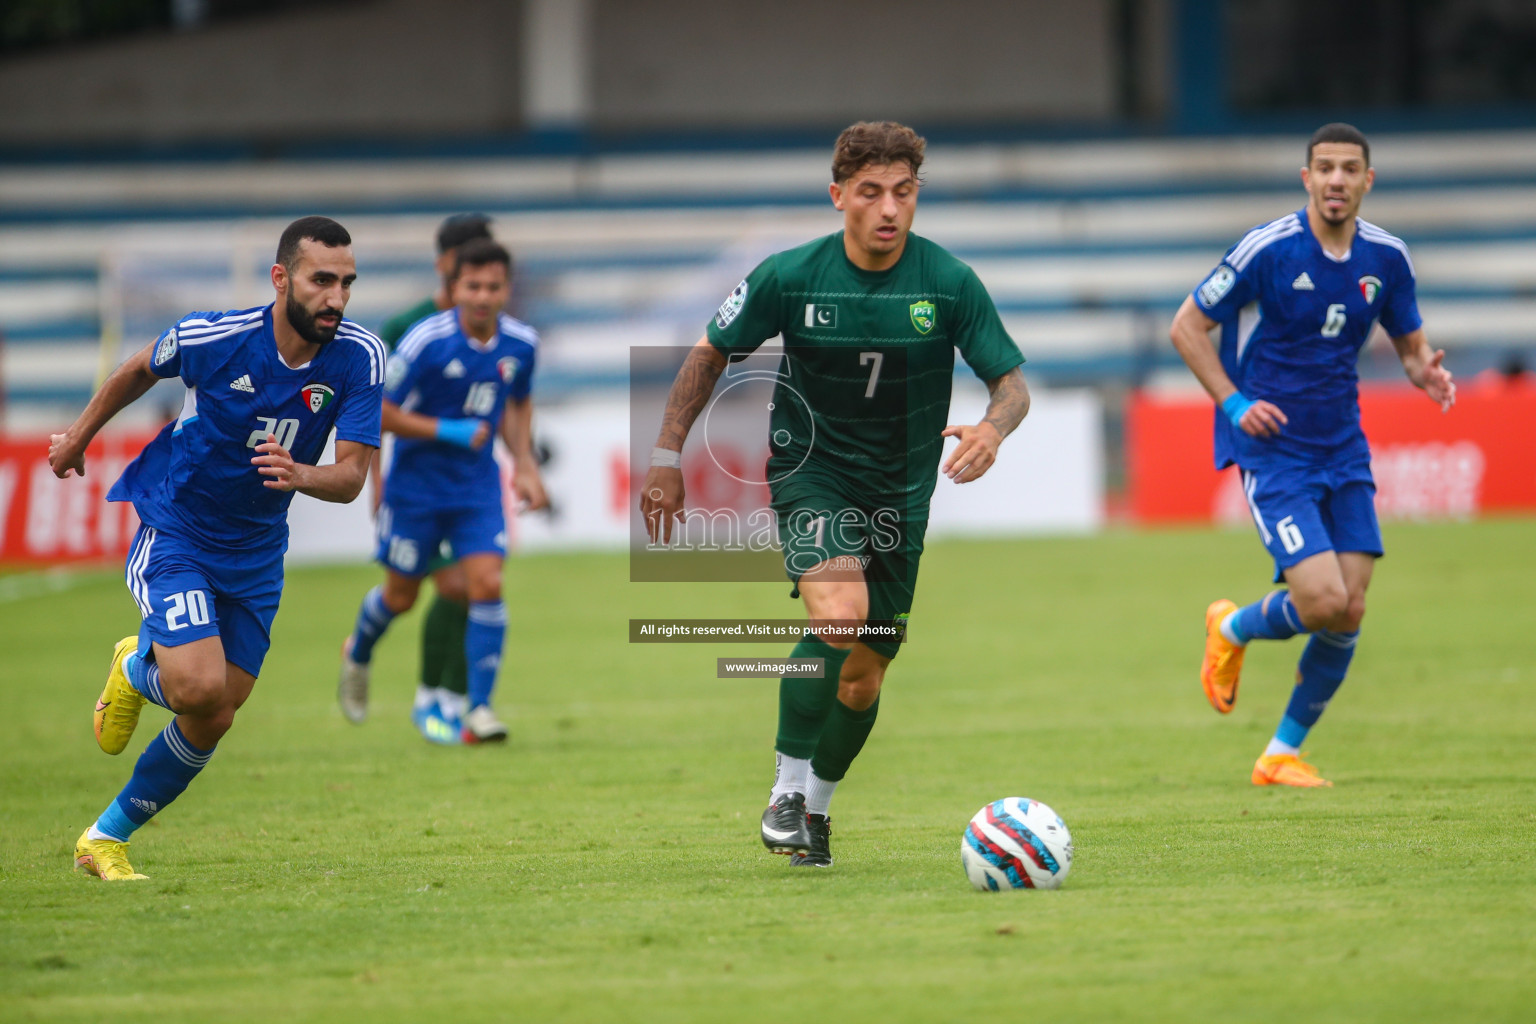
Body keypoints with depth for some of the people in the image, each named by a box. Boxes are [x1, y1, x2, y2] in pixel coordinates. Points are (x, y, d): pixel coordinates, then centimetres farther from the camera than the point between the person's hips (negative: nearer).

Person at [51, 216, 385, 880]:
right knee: (200, 689, -23)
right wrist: (80, 435, 18)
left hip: (255, 554, 4)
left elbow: (352, 476, -17)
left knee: (212, 721, 5)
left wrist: (299, 474, -40)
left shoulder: (359, 357, -15)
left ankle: (106, 838, 25)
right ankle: (137, 670, 14)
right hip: (173, 532, -4)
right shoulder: (209, 337, -20)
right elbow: (139, 371, 2)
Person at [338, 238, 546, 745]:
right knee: (402, 594, 10)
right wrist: (448, 431, -22)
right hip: (416, 482, -3)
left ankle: (480, 709, -8)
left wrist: (525, 463, 3)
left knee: (486, 583, -14)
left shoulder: (521, 343, -5)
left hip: (478, 484, 3)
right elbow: (375, 412, -16)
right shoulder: (427, 341, -21)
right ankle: (358, 653, 44)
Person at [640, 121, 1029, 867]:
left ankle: (815, 808, 33)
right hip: (811, 473, -2)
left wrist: (993, 428, -29)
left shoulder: (950, 283, -10)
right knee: (839, 617, -29)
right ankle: (786, 791, -15)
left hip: (901, 491, 2)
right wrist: (667, 458, -2)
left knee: (863, 677, 8)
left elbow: (1012, 383, -5)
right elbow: (711, 354, 2)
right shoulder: (790, 276, -11)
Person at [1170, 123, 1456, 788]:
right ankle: (1231, 631, 17)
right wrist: (1234, 402, -15)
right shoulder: (1269, 249, -13)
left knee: (1349, 613, -1)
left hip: (1343, 451, 5)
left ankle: (1282, 755, 16)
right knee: (1323, 601, -17)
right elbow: (1186, 326, -5)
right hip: (1271, 451, -5)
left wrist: (1426, 373, -9)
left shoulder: (1386, 257, 1)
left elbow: (1409, 342, 15)